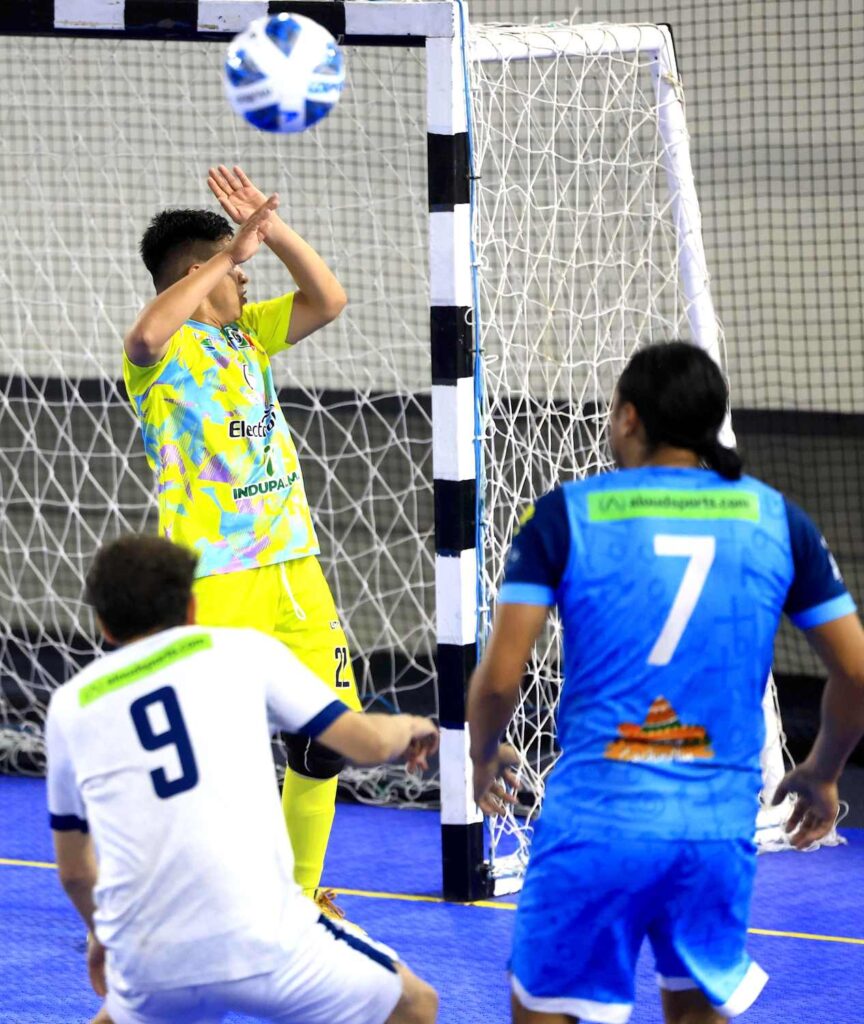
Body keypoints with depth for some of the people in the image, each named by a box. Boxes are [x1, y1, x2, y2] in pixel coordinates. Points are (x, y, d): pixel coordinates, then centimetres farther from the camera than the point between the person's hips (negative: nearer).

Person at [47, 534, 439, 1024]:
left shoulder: (71, 704, 17)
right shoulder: (241, 649, 10)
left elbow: (74, 869, 27)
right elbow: (368, 743, 9)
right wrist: (408, 726, 33)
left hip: (145, 963, 3)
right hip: (259, 943, -3)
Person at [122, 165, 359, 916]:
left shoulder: (245, 331, 15)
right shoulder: (167, 352, -8)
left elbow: (328, 300, 19)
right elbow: (147, 335, -32)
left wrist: (273, 229, 6)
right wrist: (229, 256, -28)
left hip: (293, 567, 8)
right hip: (216, 582, -7)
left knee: (326, 739, 8)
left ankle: (299, 893, 23)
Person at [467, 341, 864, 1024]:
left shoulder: (566, 516, -2)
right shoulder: (777, 519, 5)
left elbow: (500, 678, -5)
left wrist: (484, 757, 16)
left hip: (595, 820, -2)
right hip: (721, 826, 3)